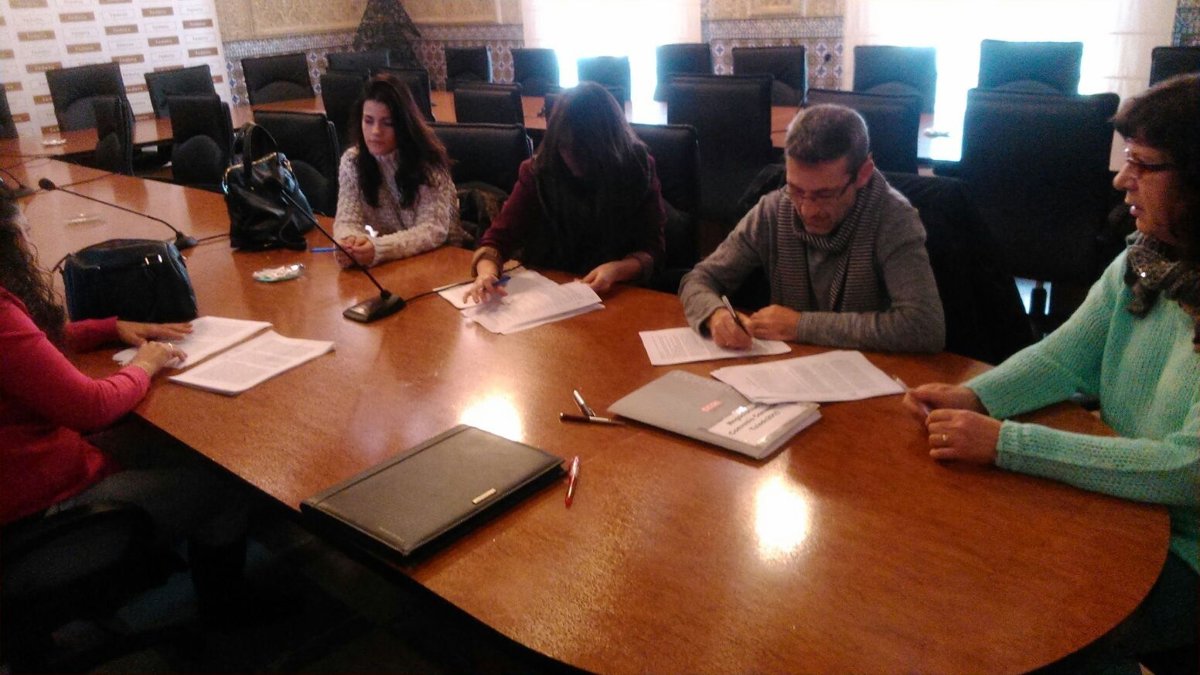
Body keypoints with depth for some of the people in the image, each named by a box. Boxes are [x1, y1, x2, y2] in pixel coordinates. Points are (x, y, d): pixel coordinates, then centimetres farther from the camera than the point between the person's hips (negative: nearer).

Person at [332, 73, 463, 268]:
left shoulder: (428, 161, -14)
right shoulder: (352, 160, -2)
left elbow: (434, 230, -21)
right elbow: (348, 219, -7)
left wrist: (378, 249, -36)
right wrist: (349, 242, -31)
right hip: (390, 263, 4)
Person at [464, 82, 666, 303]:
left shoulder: (638, 169, -8)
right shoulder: (539, 171, -8)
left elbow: (651, 249, -5)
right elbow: (498, 237, -8)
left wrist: (617, 270, -26)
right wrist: (487, 273, -30)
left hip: (617, 296, -1)